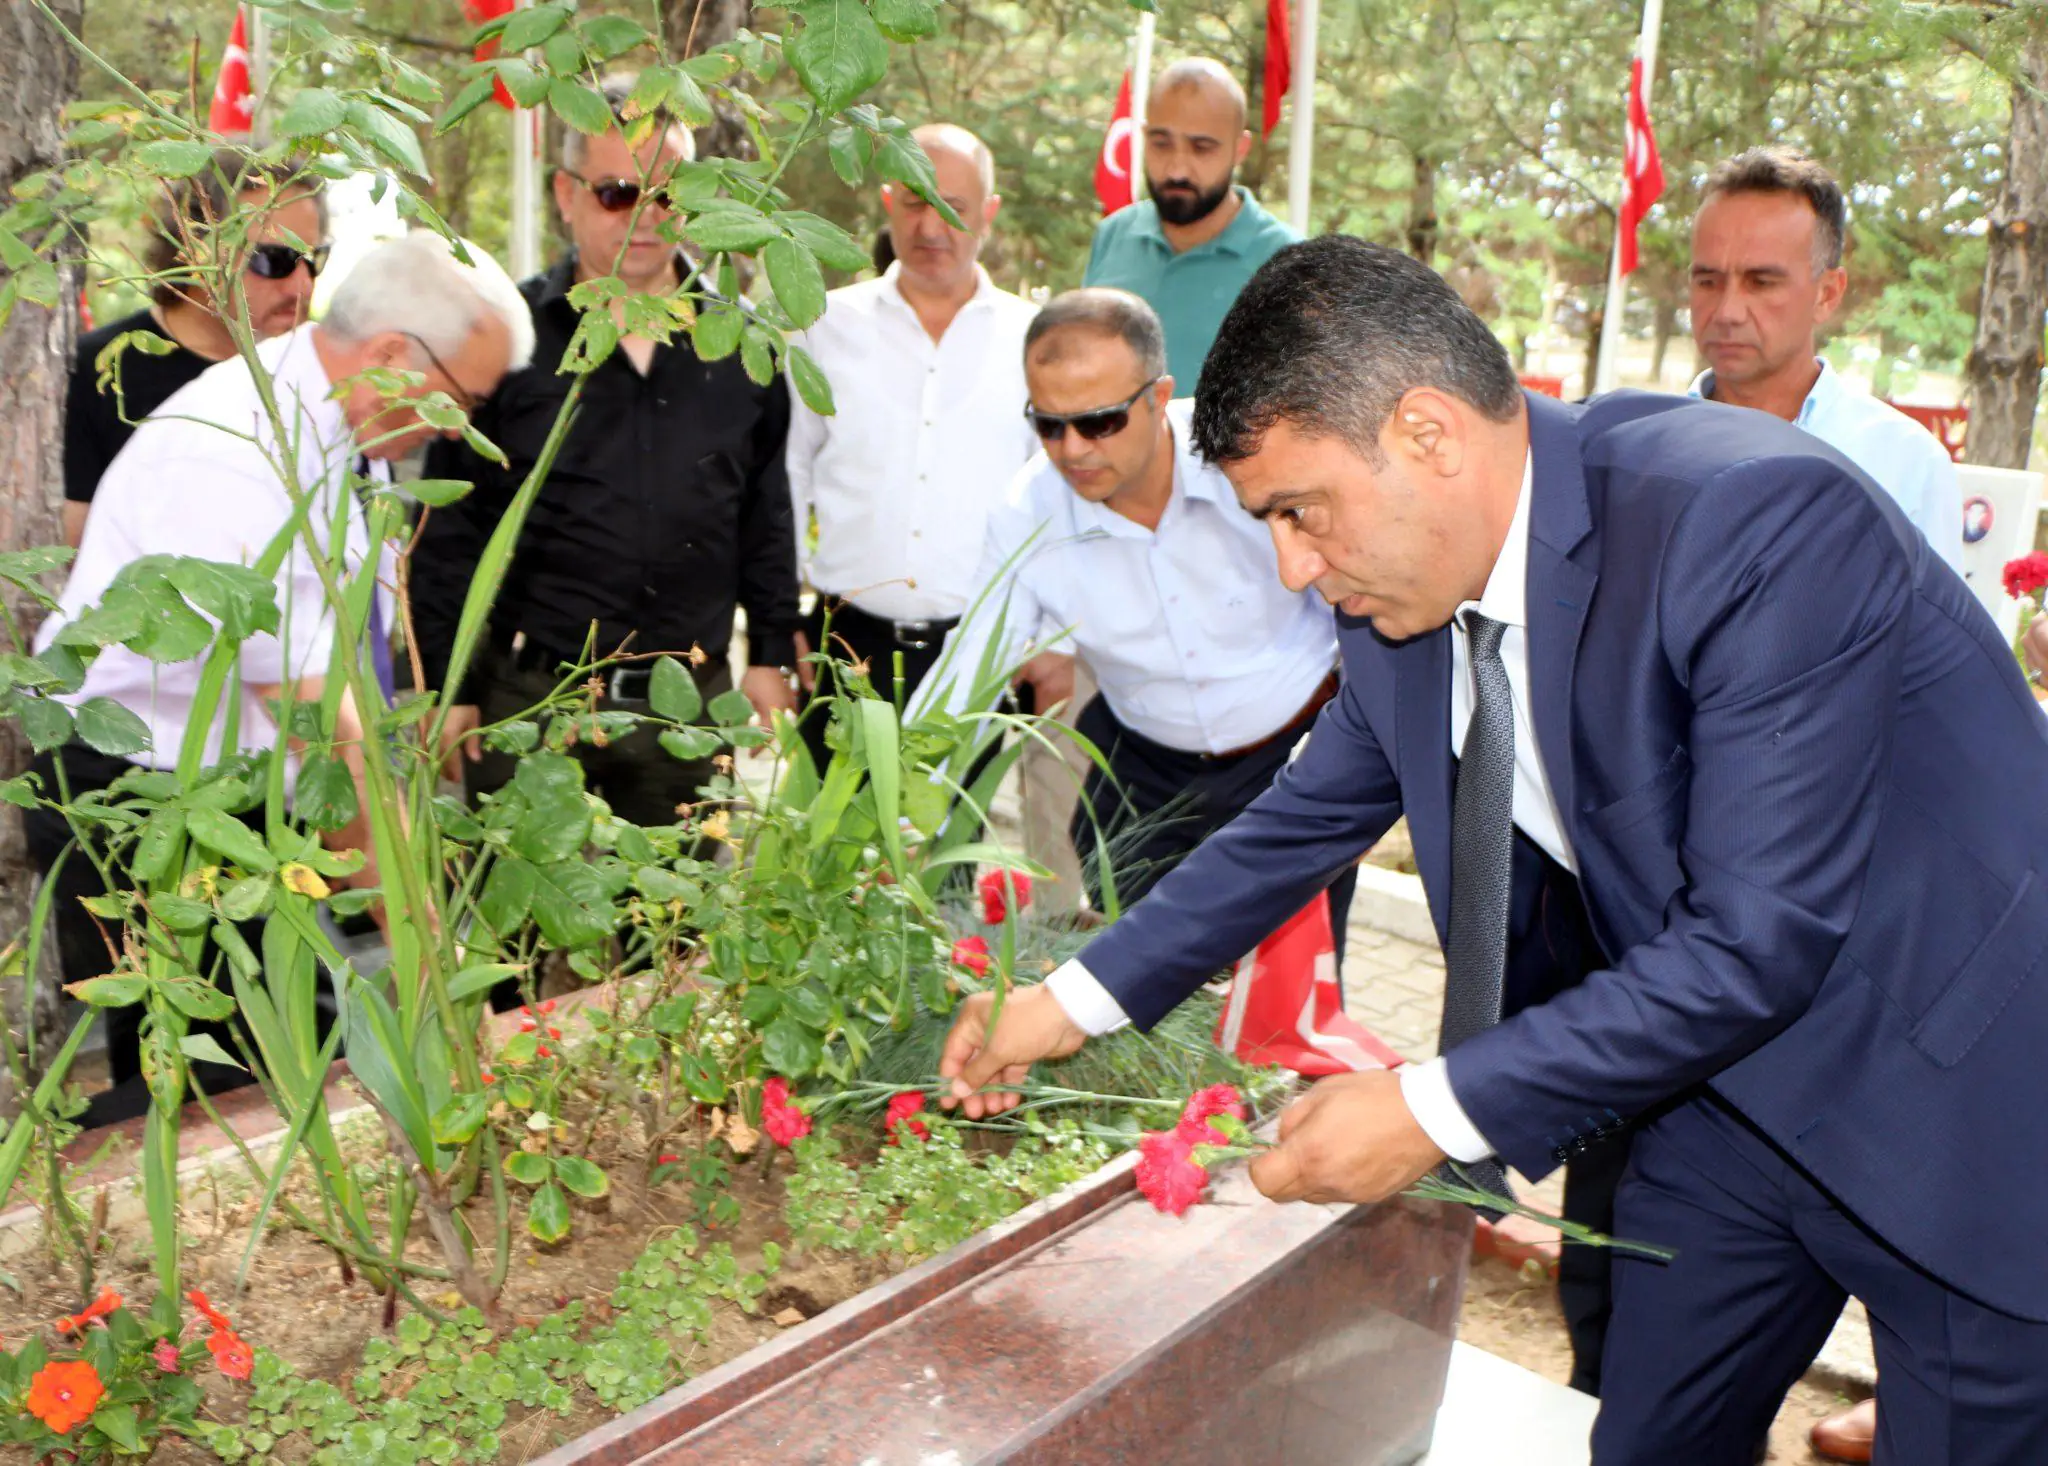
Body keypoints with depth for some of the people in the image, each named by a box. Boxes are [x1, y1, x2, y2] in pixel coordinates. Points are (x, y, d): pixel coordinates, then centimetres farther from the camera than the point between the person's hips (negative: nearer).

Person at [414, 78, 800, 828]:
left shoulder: (739, 345, 8)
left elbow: (766, 514, 14)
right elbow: (449, 532, 1)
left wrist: (772, 655, 11)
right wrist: (449, 688, -2)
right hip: (529, 704, -2)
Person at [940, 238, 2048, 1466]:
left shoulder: (1765, 523, -30)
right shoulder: (1412, 597, -8)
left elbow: (1756, 942, -31)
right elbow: (1304, 822, 7)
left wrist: (1437, 1110, -27)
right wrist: (1079, 999, 5)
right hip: (1735, 1083, 6)